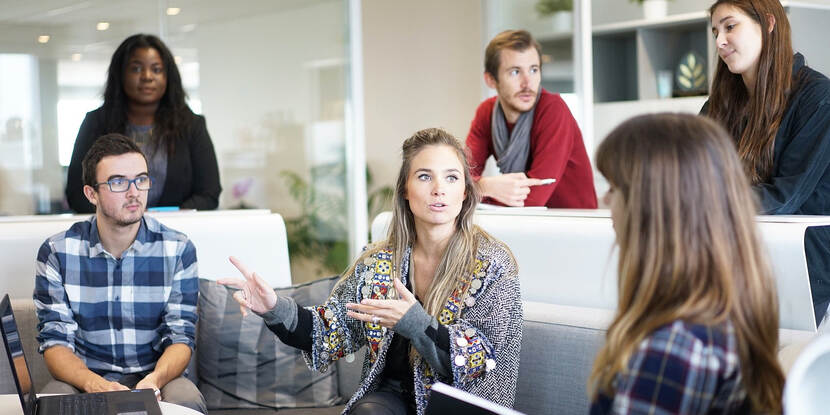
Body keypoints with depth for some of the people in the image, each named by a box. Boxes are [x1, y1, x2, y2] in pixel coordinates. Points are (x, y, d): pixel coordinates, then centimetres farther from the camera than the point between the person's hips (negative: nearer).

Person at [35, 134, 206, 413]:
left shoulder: (178, 250, -1)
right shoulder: (57, 252, -2)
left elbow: (180, 337, -4)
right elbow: (55, 340, -6)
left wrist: (155, 379, -27)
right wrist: (94, 383, -27)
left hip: (157, 377, 0)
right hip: (84, 379, 0)